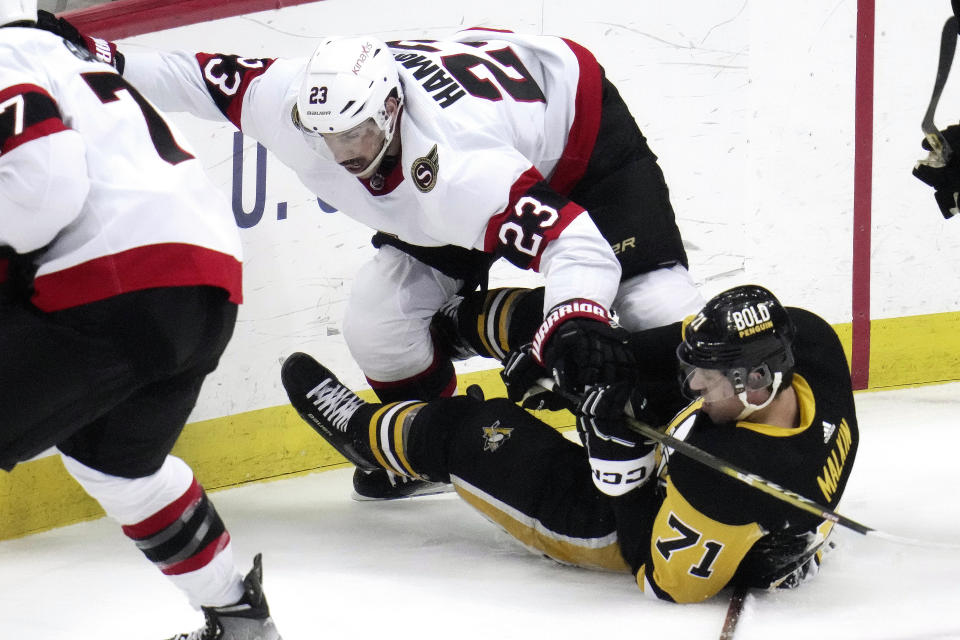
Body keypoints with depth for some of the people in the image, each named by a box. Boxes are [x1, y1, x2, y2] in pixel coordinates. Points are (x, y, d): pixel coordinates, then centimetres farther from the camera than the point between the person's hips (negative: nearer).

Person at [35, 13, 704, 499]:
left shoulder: (460, 168, -45)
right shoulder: (297, 100, -27)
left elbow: (572, 239, -51)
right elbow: (209, 78, -10)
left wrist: (574, 320, -67)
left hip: (579, 120, -7)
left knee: (646, 289, -22)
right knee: (381, 313, -4)